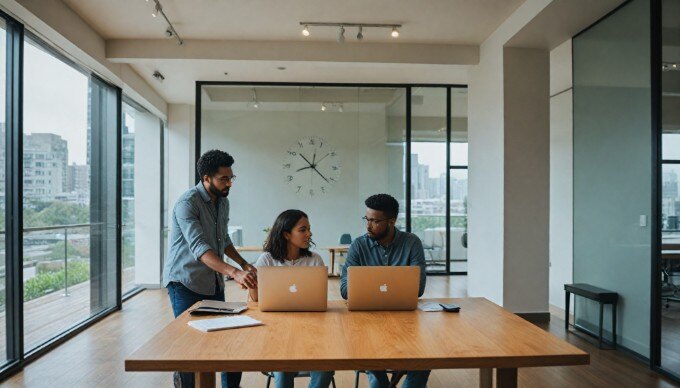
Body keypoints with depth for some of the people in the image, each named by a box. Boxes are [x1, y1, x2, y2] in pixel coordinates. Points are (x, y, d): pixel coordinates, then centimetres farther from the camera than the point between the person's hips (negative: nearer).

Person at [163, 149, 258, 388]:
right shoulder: (187, 203, -20)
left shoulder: (223, 202, 6)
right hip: (185, 282, -7)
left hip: (213, 281, 7)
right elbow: (199, 247, -32)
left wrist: (244, 264, 6)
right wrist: (234, 272, -43)